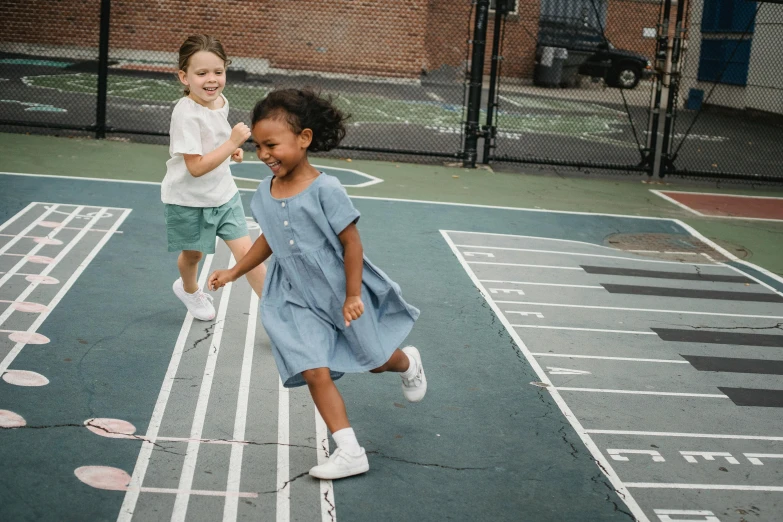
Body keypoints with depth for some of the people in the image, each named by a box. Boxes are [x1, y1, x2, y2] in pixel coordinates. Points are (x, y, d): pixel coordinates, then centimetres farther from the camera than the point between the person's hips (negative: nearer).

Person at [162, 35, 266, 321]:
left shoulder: (220, 101, -4)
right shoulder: (186, 114, -27)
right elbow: (196, 167, -29)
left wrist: (232, 149, -1)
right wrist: (233, 142, -32)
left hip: (223, 194, 5)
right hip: (189, 200, -5)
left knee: (246, 252, -4)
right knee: (193, 254, 18)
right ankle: (189, 289, 51)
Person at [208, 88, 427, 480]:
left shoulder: (325, 190, -24)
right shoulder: (266, 192, -5)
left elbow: (351, 243, -19)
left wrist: (352, 296, -17)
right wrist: (234, 273, 13)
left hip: (341, 294, -4)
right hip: (300, 302, 4)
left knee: (374, 359, 15)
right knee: (315, 373, -7)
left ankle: (407, 363, 51)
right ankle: (350, 452, -1)